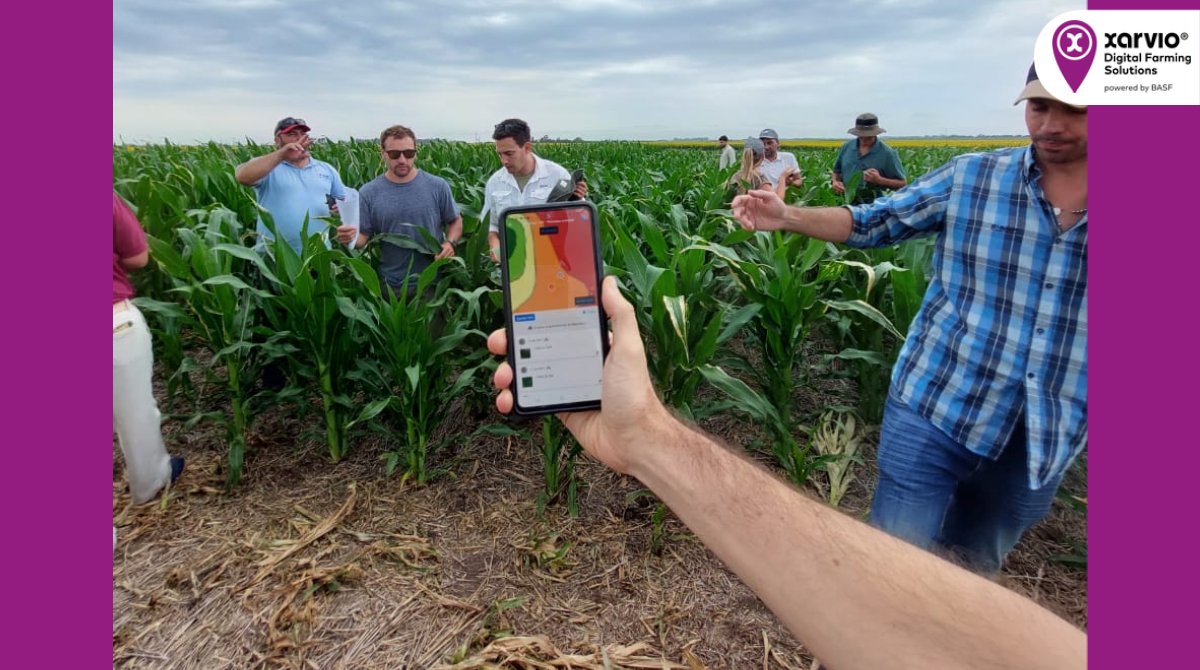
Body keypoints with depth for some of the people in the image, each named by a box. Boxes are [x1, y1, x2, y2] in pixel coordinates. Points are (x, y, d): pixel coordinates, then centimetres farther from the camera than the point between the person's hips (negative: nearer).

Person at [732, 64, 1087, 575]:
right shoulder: (969, 177, -6)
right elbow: (872, 223, -4)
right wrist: (786, 216, -18)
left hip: (1044, 438, 3)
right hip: (937, 408, -2)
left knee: (978, 561, 24)